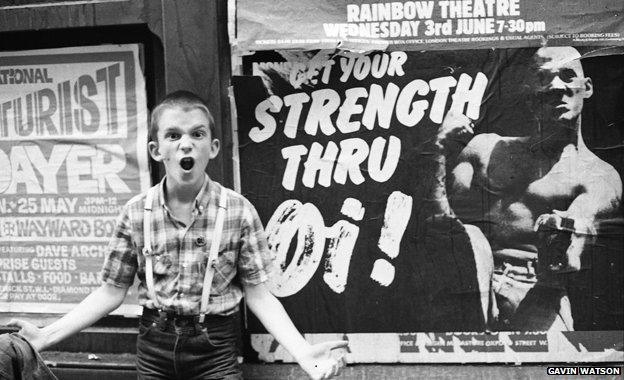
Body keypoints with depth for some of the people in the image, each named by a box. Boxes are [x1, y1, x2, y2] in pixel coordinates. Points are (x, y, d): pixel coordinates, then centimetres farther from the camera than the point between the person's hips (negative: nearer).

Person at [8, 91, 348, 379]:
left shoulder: (239, 211, -10)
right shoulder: (135, 213, -5)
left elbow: (258, 294, -6)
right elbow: (112, 291, 2)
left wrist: (303, 351, -18)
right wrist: (45, 337, -4)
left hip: (215, 348, -2)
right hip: (154, 344, 2)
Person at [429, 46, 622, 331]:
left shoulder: (600, 177, 10)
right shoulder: (486, 149, 21)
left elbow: (565, 264, -9)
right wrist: (440, 153, 0)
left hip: (534, 294, -2)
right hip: (464, 282, 3)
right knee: (466, 238, -31)